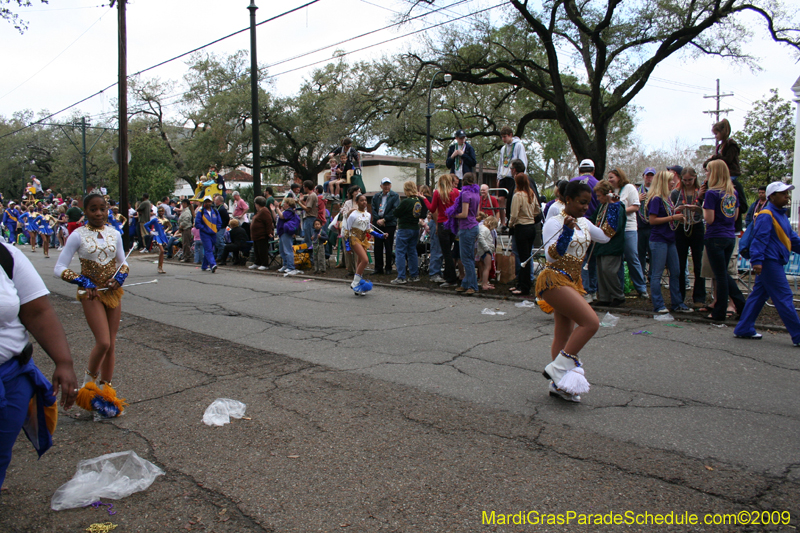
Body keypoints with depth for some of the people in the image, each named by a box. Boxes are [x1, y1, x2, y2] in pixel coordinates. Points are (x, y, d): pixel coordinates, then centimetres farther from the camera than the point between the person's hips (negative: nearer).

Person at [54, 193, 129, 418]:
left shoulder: (114, 233, 3)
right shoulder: (78, 235, -8)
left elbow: (122, 262, 15)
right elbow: (59, 268, -8)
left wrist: (120, 277, -6)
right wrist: (83, 282, -18)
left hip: (113, 292, 4)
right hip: (91, 294, -4)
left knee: (111, 344, 7)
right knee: (103, 342, -13)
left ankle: (105, 388, 21)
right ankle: (89, 380, 14)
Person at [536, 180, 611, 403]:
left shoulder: (583, 223, 13)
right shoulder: (554, 222, -12)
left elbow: (604, 237, 22)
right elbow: (551, 256, -23)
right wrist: (567, 231, -34)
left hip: (572, 282, 9)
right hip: (554, 280, -9)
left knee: (564, 335, 10)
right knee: (591, 322, -19)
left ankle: (557, 384, 18)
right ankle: (558, 367, -11)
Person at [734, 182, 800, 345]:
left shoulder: (781, 215, 18)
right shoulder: (766, 215, -13)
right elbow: (759, 239, -20)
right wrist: (757, 261, -26)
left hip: (773, 263, 10)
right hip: (769, 263, -10)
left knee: (758, 296, 11)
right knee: (784, 298, -6)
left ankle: (744, 329, 17)